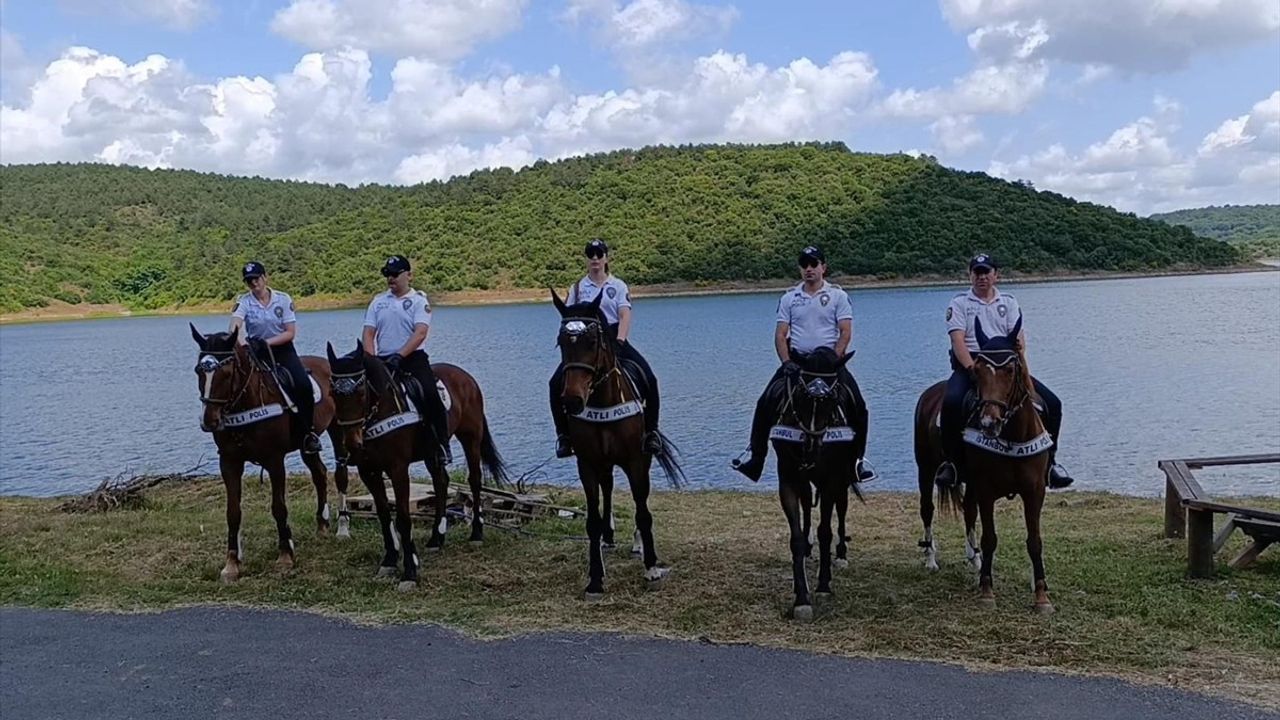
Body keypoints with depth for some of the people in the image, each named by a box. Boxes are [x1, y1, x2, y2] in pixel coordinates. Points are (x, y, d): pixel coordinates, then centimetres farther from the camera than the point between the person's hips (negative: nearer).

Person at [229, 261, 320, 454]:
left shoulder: (283, 299, -2)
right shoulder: (244, 301, -4)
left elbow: (290, 333, -5)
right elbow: (235, 323, -24)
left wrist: (268, 342, -20)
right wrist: (236, 338, -47)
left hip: (282, 349, -1)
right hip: (257, 351, 1)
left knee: (303, 385, -22)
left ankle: (308, 432, -8)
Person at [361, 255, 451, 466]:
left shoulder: (419, 300, 1)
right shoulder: (378, 301, 14)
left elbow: (420, 333, -13)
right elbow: (369, 333, 9)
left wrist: (399, 355, -25)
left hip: (413, 357, -5)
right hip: (383, 361, 5)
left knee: (430, 396, -26)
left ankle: (442, 444, -17)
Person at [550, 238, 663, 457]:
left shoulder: (618, 285, 8)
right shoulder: (578, 288, 12)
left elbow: (625, 315, -4)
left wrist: (619, 341, -20)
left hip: (614, 338, -1)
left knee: (648, 379, -20)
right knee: (556, 382, -18)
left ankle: (651, 431, -7)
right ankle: (564, 434, -6)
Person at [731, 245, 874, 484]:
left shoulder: (837, 295, 1)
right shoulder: (789, 298, 7)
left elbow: (845, 332, -4)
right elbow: (780, 334, 4)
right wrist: (786, 361, -11)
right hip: (796, 359, 2)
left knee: (857, 406, -15)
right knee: (765, 404, -10)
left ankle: (857, 460, -2)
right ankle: (755, 459, -3)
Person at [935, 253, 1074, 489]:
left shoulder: (1009, 302, 16)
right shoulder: (959, 303, 8)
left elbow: (1018, 339, 4)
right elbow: (958, 340, -5)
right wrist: (973, 369, -21)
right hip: (969, 364, -3)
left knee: (1052, 403, -11)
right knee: (952, 402, -35)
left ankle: (1047, 461, 5)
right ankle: (953, 462, -19)